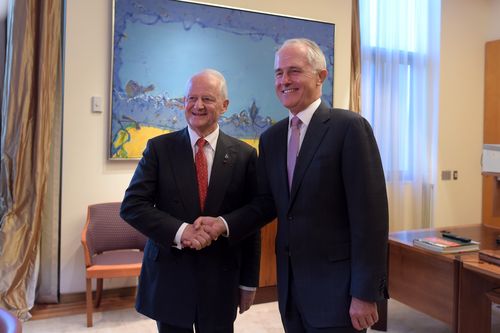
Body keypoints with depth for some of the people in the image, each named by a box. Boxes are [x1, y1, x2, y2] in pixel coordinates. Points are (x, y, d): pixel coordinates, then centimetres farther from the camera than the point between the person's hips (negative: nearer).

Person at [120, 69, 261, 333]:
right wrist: (179, 230, -20)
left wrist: (249, 281, 5)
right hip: (168, 277, 0)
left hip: (221, 280, 0)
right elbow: (131, 205, -6)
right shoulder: (160, 148, -2)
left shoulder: (244, 155, -2)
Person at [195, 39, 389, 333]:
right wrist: (225, 223, -7)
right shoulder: (271, 137, 7)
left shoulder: (350, 127, -12)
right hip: (289, 283, 6)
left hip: (336, 285, -5)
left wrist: (365, 293, -15)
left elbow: (369, 214, -15)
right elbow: (267, 202, 10)